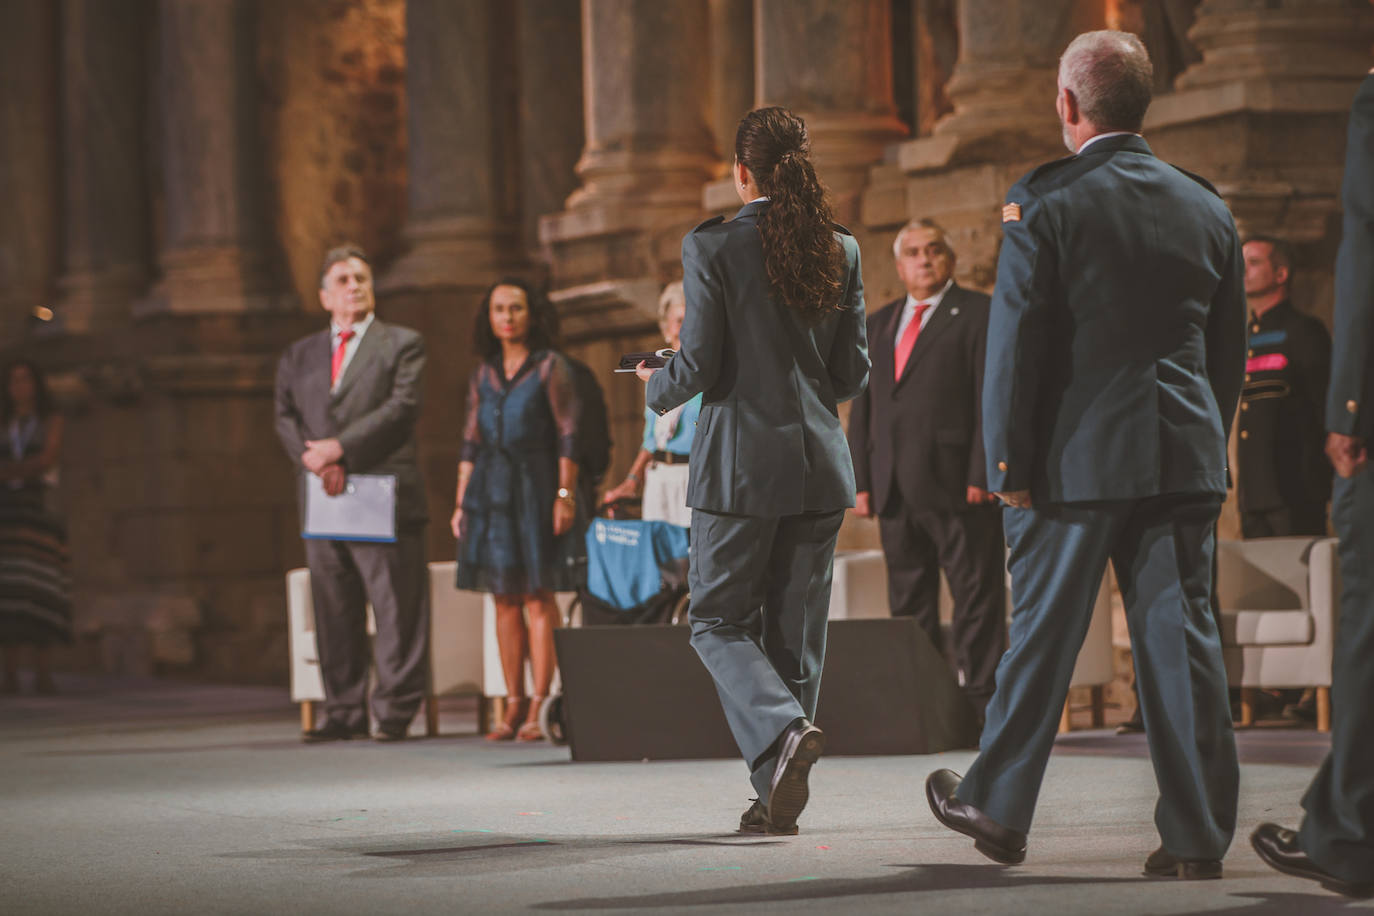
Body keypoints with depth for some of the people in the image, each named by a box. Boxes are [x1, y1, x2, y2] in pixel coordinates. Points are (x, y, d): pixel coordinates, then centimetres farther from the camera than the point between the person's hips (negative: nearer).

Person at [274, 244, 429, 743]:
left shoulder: (402, 344, 7)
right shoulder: (299, 356, 20)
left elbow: (402, 408, -7)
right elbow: (285, 418, 11)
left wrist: (339, 448, -14)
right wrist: (314, 459, -9)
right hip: (324, 499, 4)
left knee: (396, 608, -6)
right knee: (333, 610, 3)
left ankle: (395, 710, -2)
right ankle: (344, 712, 8)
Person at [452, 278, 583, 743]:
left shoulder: (549, 367, 0)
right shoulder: (484, 375, 14)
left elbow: (568, 435, -4)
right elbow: (471, 443, 15)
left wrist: (565, 495, -12)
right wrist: (461, 502, 9)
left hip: (535, 487, -5)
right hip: (491, 491, 5)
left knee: (539, 599, -7)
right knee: (505, 600, 3)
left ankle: (538, 709, -7)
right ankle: (514, 705, 6)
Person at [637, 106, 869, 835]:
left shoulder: (712, 247, -9)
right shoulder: (840, 250, 4)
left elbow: (699, 368, -11)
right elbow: (853, 375, 7)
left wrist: (658, 385, 11)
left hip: (742, 462, -4)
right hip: (820, 460, 4)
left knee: (718, 619, 7)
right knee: (796, 628, 11)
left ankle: (784, 730, -19)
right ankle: (780, 794, 13)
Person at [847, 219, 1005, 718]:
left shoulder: (978, 314, 2)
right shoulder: (878, 325, 20)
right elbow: (862, 408, 19)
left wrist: (982, 475, -14)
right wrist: (861, 480, 9)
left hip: (957, 486, -6)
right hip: (896, 490, 6)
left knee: (976, 598, -5)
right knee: (908, 602, 7)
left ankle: (979, 707, -4)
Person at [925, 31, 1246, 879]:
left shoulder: (1043, 202, -7)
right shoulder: (1207, 207, 8)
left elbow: (1016, 340, -9)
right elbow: (1231, 349, 13)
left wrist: (1007, 459, -4)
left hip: (1078, 457, -3)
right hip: (1186, 458, 3)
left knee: (1043, 635, 7)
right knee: (1183, 637, 3)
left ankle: (996, 807, 20)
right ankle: (1199, 833, 0)